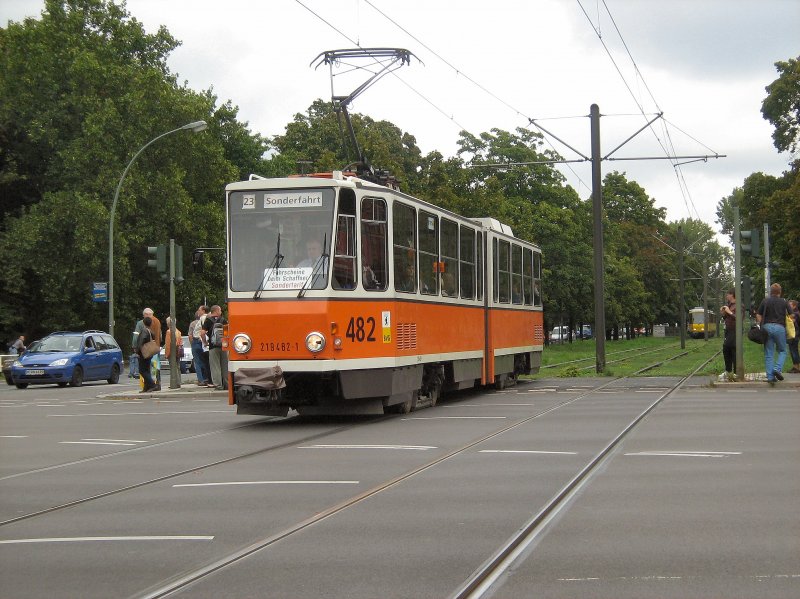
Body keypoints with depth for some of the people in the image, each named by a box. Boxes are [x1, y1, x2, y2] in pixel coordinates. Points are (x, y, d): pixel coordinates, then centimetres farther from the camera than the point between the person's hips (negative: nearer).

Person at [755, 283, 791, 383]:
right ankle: (777, 369, -10)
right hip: (779, 327, -2)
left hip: (767, 327, 2)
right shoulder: (784, 302, 3)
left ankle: (770, 377, 1)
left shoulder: (765, 301, 6)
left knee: (768, 354, 5)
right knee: (782, 351, 14)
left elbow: (758, 315, 3)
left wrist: (761, 326, 8)